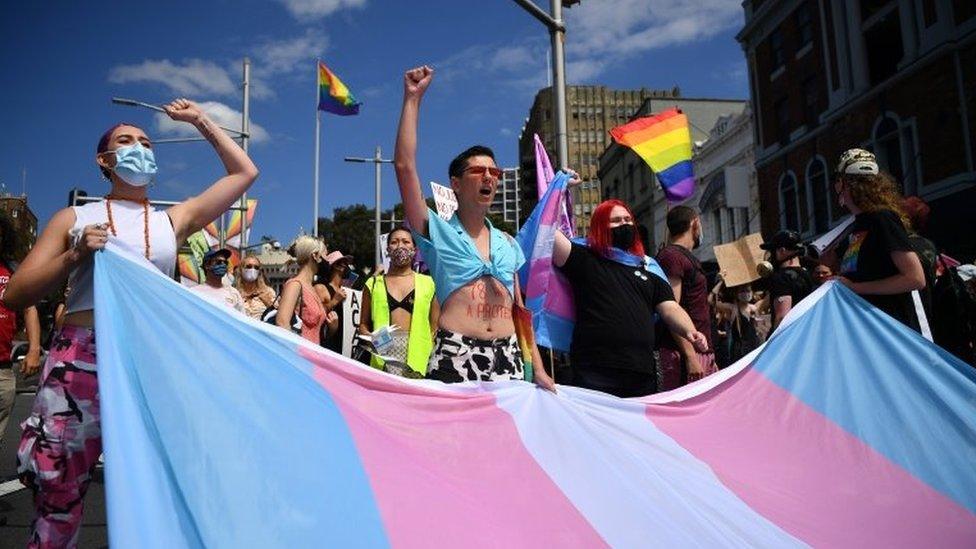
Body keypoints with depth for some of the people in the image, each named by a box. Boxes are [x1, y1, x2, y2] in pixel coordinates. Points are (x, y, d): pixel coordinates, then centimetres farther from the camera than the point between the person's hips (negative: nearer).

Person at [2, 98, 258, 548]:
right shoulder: (74, 219, 11)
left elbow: (244, 173, 16)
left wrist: (199, 120, 21)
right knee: (59, 495, 3)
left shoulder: (173, 221, 15)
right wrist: (75, 255, -8)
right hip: (80, 359, -1)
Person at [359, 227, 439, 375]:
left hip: (417, 356, 0)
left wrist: (429, 346, -5)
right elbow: (364, 324, 14)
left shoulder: (427, 283, 9)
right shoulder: (374, 283, 11)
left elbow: (436, 325, 11)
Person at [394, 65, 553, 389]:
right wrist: (412, 98, -3)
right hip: (455, 357, -4)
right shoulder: (438, 233, 5)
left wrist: (538, 368, 12)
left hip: (508, 357, 4)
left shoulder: (508, 244, 18)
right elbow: (405, 167, -5)